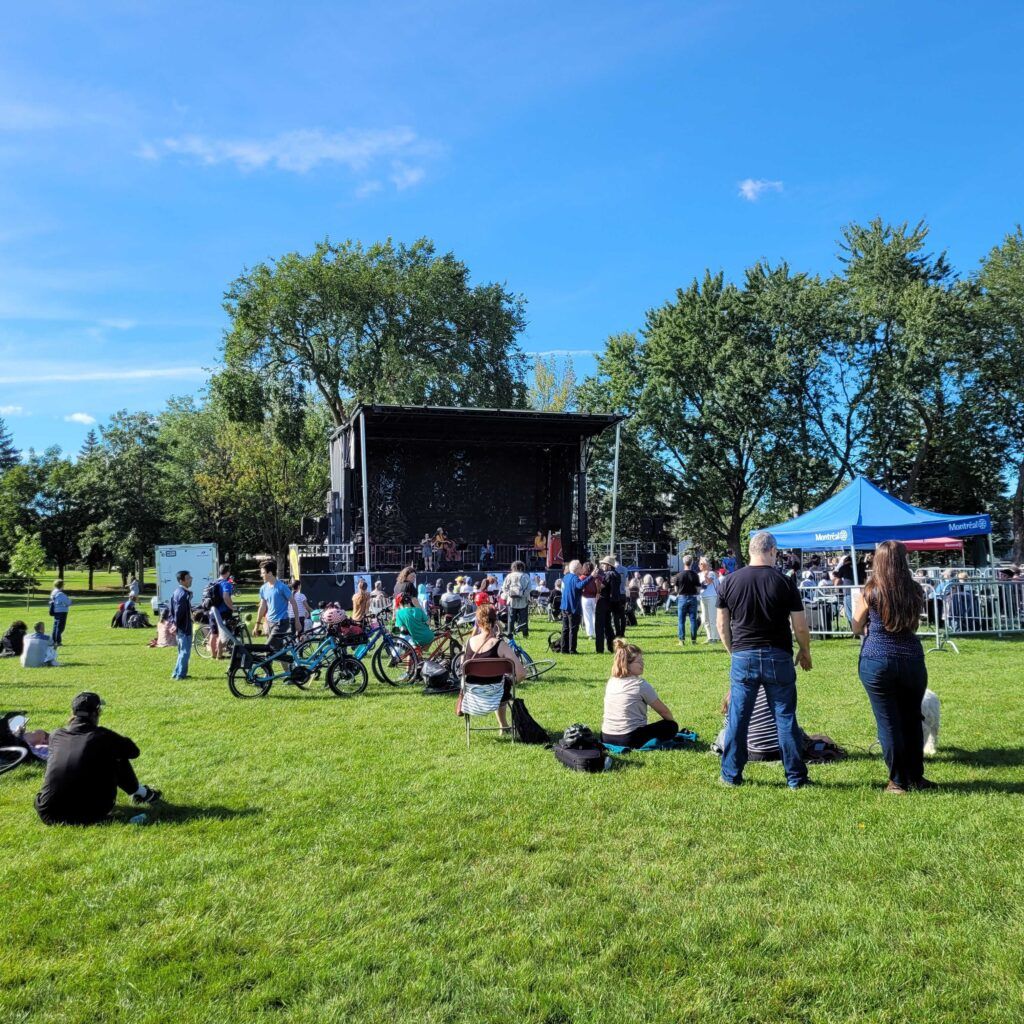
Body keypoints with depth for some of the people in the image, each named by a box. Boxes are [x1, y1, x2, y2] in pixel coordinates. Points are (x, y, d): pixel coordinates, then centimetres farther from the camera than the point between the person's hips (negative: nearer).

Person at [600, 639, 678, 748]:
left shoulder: (611, 682, 8)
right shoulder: (641, 685, -11)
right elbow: (664, 711, 0)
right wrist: (673, 723, 18)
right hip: (629, 740, -7)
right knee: (671, 727, 6)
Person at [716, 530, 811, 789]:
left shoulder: (729, 581, 0)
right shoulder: (784, 582, -6)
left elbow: (722, 625, 5)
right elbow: (800, 626, -3)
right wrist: (805, 652, 14)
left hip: (743, 658, 1)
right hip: (778, 658, -1)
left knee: (737, 718, 8)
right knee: (785, 718, 9)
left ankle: (731, 775, 16)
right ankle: (795, 777, 17)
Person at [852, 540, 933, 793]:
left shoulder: (869, 592, -7)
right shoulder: (915, 591, 1)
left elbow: (857, 629, 4)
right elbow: (914, 626, 13)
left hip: (877, 662, -3)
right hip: (912, 660, 3)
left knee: (888, 722, 5)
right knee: (912, 720, 16)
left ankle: (898, 781, 12)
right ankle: (916, 778, 24)